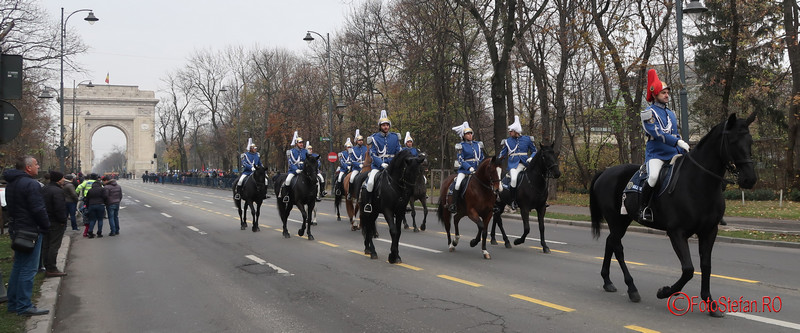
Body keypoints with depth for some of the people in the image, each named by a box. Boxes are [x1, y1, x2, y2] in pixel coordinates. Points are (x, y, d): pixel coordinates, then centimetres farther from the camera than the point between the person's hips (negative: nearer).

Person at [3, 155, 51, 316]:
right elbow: (38, 210, -20)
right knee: (28, 269, -6)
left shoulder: (11, 184, 13)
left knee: (18, 267, 17)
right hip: (30, 230, -10)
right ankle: (24, 306, -3)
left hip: (16, 230, 10)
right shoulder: (31, 184, -17)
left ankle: (13, 303, 23)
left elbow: (11, 207, 19)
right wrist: (46, 226, -8)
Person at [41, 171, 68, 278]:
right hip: (56, 223, -9)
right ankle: (51, 270, -6)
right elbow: (60, 208, -23)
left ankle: (47, 268, 18)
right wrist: (63, 221, -15)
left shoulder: (43, 189, 13)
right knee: (54, 246, -6)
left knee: (45, 246, 12)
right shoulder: (58, 191, -18)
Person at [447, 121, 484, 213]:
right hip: (464, 170, -4)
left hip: (477, 170, 4)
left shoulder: (478, 144, 14)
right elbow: (460, 160, -8)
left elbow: (482, 158, 17)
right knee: (457, 185, -25)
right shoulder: (461, 146, 1)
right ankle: (452, 204, -11)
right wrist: (469, 168, -20)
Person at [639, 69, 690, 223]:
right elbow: (656, 133, -16)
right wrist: (678, 142, -21)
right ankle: (643, 208, -19)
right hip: (655, 154, -7)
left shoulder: (671, 114, 22)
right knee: (653, 176, -33)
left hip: (673, 154, 7)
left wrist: (684, 152, 14)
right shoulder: (648, 113, -2)